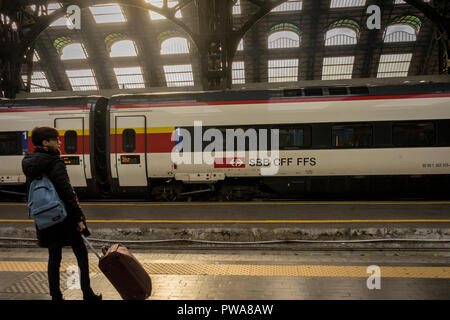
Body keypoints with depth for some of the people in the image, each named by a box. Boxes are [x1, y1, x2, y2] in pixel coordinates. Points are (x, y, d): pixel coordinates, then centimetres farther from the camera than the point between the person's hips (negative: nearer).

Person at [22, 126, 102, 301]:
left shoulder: (29, 166, 7)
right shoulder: (55, 163, -17)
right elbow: (68, 193, -20)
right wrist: (79, 218, -17)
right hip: (65, 218, -7)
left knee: (54, 258, 16)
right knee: (81, 254, 8)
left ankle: (55, 296, 24)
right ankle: (87, 294, 16)